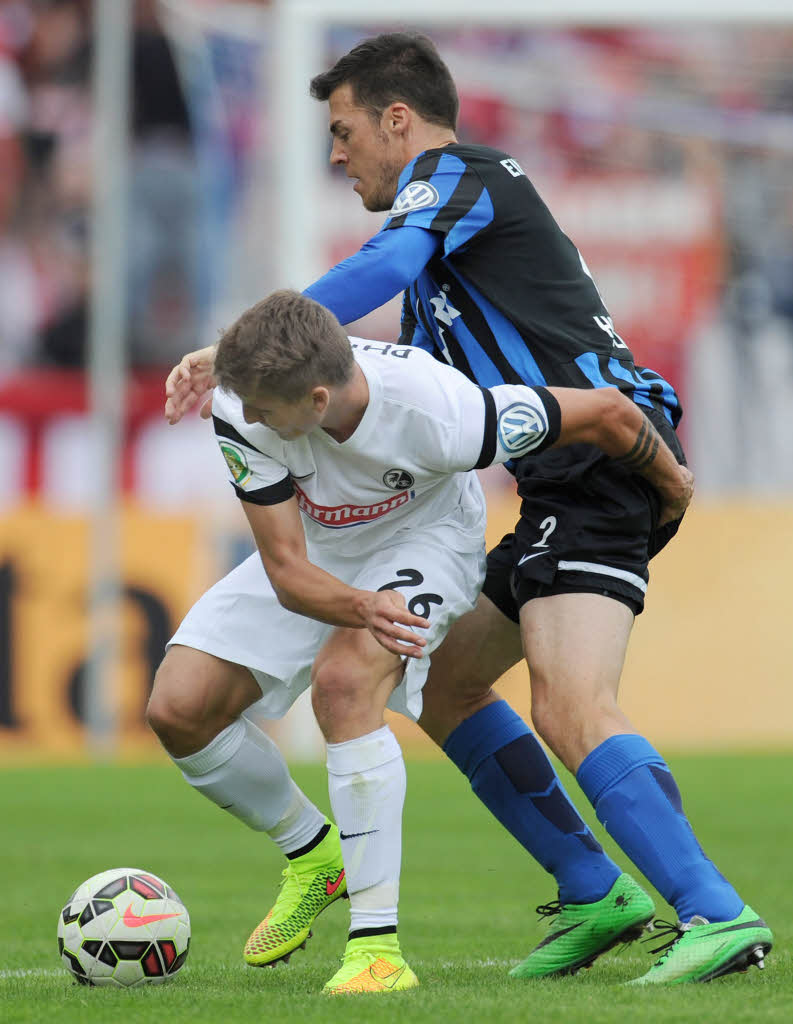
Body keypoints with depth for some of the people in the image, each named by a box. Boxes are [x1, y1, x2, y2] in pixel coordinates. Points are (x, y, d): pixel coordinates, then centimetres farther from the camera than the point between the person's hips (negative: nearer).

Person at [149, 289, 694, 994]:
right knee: (178, 710, -7)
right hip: (312, 555, 4)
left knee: (344, 680, -33)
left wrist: (671, 482, -5)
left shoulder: (438, 414, -40)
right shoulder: (240, 409, -31)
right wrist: (363, 607, -51)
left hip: (422, 536, -4)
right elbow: (287, 572, -28)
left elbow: (607, 413, -25)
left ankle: (378, 948, -30)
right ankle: (311, 854, 21)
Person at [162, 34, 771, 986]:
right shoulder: (447, 234, 27)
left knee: (569, 707, -24)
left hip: (603, 460, -10)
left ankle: (719, 916, -30)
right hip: (567, 489, 10)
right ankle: (594, 896, 16)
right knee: (440, 682, 15)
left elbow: (380, 269, -22)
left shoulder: (459, 174, -2)